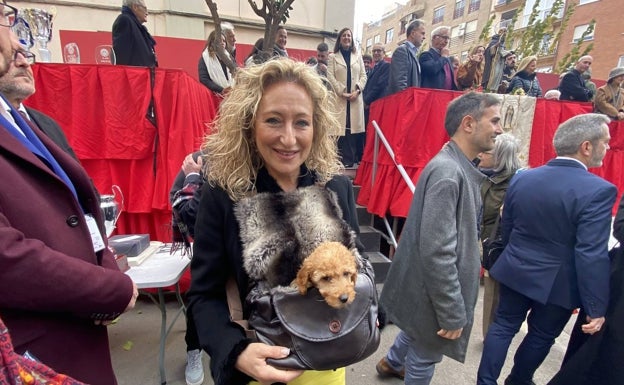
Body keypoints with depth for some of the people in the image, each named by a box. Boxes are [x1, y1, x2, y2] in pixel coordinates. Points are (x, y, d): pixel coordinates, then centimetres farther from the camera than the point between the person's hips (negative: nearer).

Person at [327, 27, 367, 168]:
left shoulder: (358, 56, 19)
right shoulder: (333, 57, 10)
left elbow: (363, 76, 12)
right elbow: (330, 77, 0)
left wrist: (357, 90, -6)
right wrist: (342, 92, -11)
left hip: (356, 97, 3)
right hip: (339, 97, -2)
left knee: (354, 127, -3)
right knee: (341, 128, -8)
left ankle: (351, 158, 3)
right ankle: (345, 159, -3)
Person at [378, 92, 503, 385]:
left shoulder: (461, 168, 3)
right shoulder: (447, 172, -28)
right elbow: (436, 252, -31)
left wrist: (474, 263, 19)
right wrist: (453, 314, -23)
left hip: (432, 287, 10)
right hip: (433, 293, -10)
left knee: (418, 334, 32)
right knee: (425, 355, 16)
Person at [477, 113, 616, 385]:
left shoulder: (521, 178, -3)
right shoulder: (598, 190, -20)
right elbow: (592, 255, -22)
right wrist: (597, 307, -12)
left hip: (515, 272, 4)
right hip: (557, 283, -3)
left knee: (502, 327, 16)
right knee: (541, 337, 19)